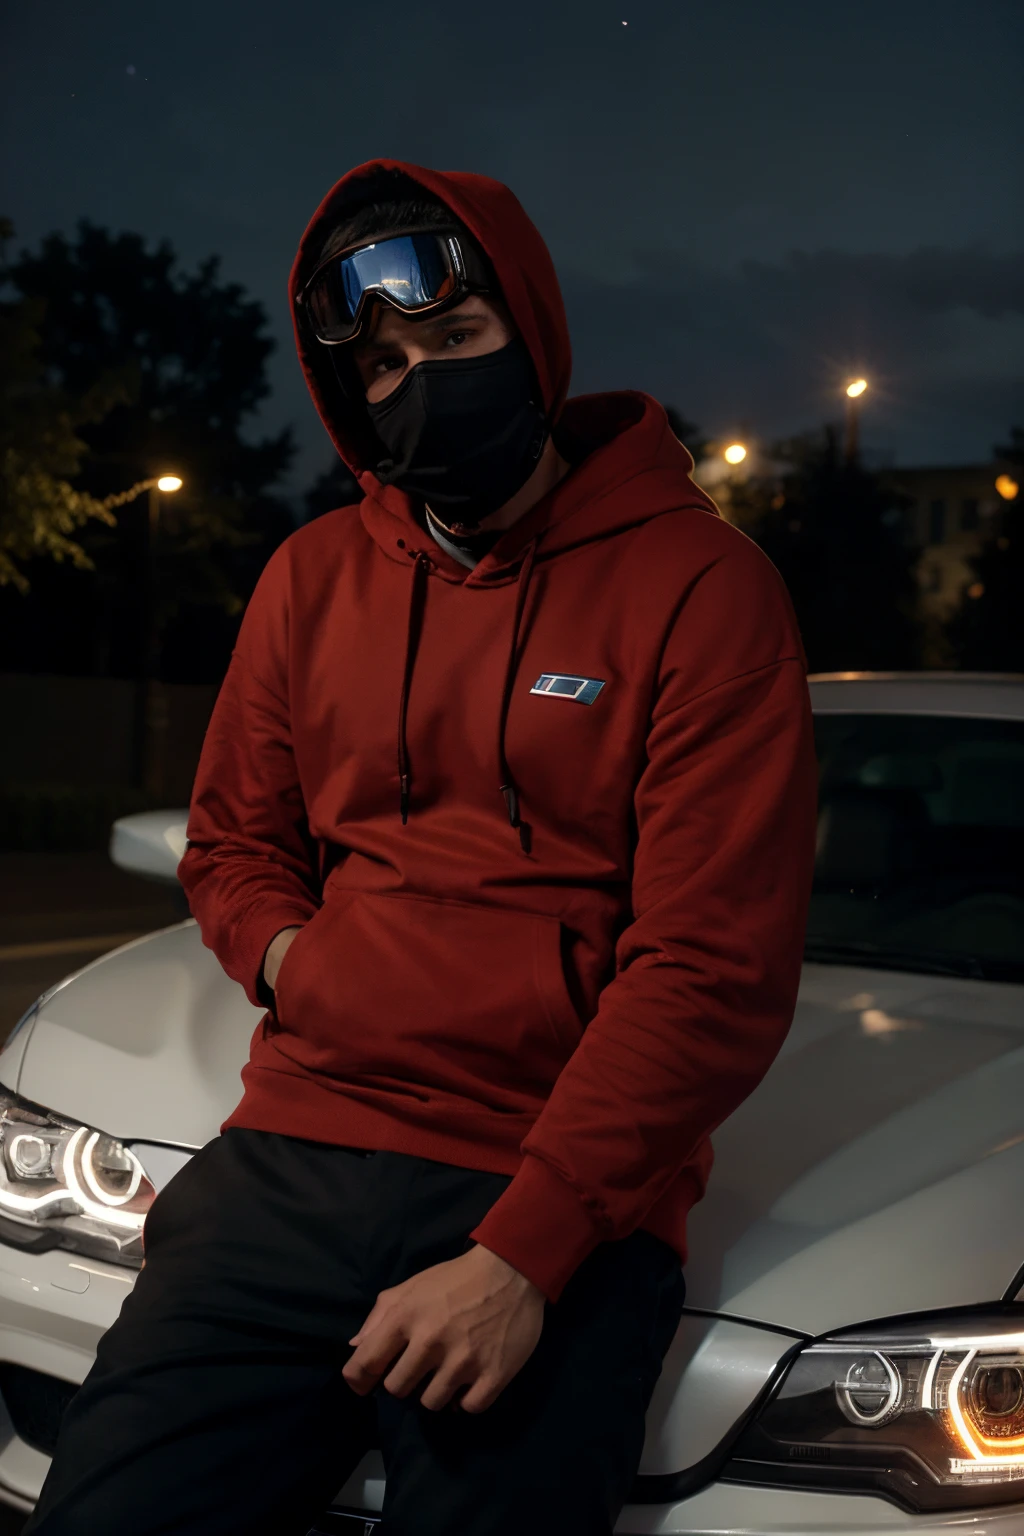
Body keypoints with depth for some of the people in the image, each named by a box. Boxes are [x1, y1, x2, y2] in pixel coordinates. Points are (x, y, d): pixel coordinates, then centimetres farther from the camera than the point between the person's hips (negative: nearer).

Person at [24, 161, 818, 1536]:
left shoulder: (697, 583, -4)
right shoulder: (315, 576, 12)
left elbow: (718, 970, -10)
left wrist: (523, 1255, -17)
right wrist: (279, 951, 0)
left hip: (563, 1211, -3)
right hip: (290, 1155, 4)